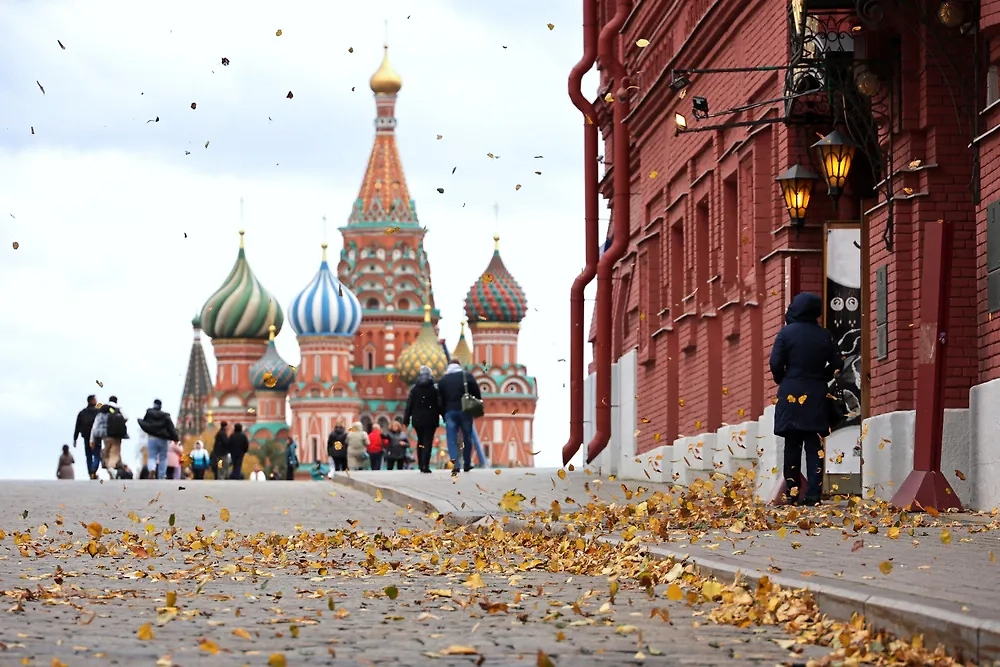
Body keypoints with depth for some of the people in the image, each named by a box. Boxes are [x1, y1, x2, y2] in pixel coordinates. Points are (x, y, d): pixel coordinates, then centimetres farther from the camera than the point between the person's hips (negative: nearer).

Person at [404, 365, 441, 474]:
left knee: (420, 441, 16)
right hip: (431, 419, -3)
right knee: (428, 442, -5)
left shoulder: (414, 389, 3)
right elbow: (440, 404, -4)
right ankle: (425, 465, -17)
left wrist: (406, 419, 7)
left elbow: (409, 404, 3)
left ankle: (421, 465, 16)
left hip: (418, 419, 3)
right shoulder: (435, 388, -3)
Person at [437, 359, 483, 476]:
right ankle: (467, 464, 14)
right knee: (467, 438, 10)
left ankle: (454, 463, -21)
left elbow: (440, 400, 8)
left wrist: (443, 414, 13)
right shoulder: (468, 376, 2)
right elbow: (477, 394, -2)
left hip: (450, 412, 0)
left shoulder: (443, 380, 8)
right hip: (465, 411, 0)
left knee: (452, 439, -3)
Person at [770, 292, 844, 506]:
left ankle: (792, 493, 2)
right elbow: (837, 364, 5)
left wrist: (782, 381, 8)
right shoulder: (824, 335, 3)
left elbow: (776, 363, -10)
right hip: (816, 397, 2)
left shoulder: (786, 332, -5)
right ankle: (813, 495, -6)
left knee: (792, 446, 5)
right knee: (814, 446, 2)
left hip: (791, 394, -2)